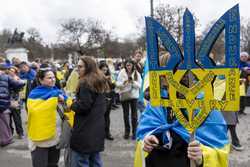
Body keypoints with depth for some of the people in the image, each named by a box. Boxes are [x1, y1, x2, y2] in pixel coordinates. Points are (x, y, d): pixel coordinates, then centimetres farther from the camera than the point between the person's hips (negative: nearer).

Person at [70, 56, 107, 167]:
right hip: (98, 128, 9)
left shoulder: (85, 83, -15)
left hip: (85, 130, -9)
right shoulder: (99, 81, 11)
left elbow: (83, 106, -21)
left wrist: (72, 105, -2)